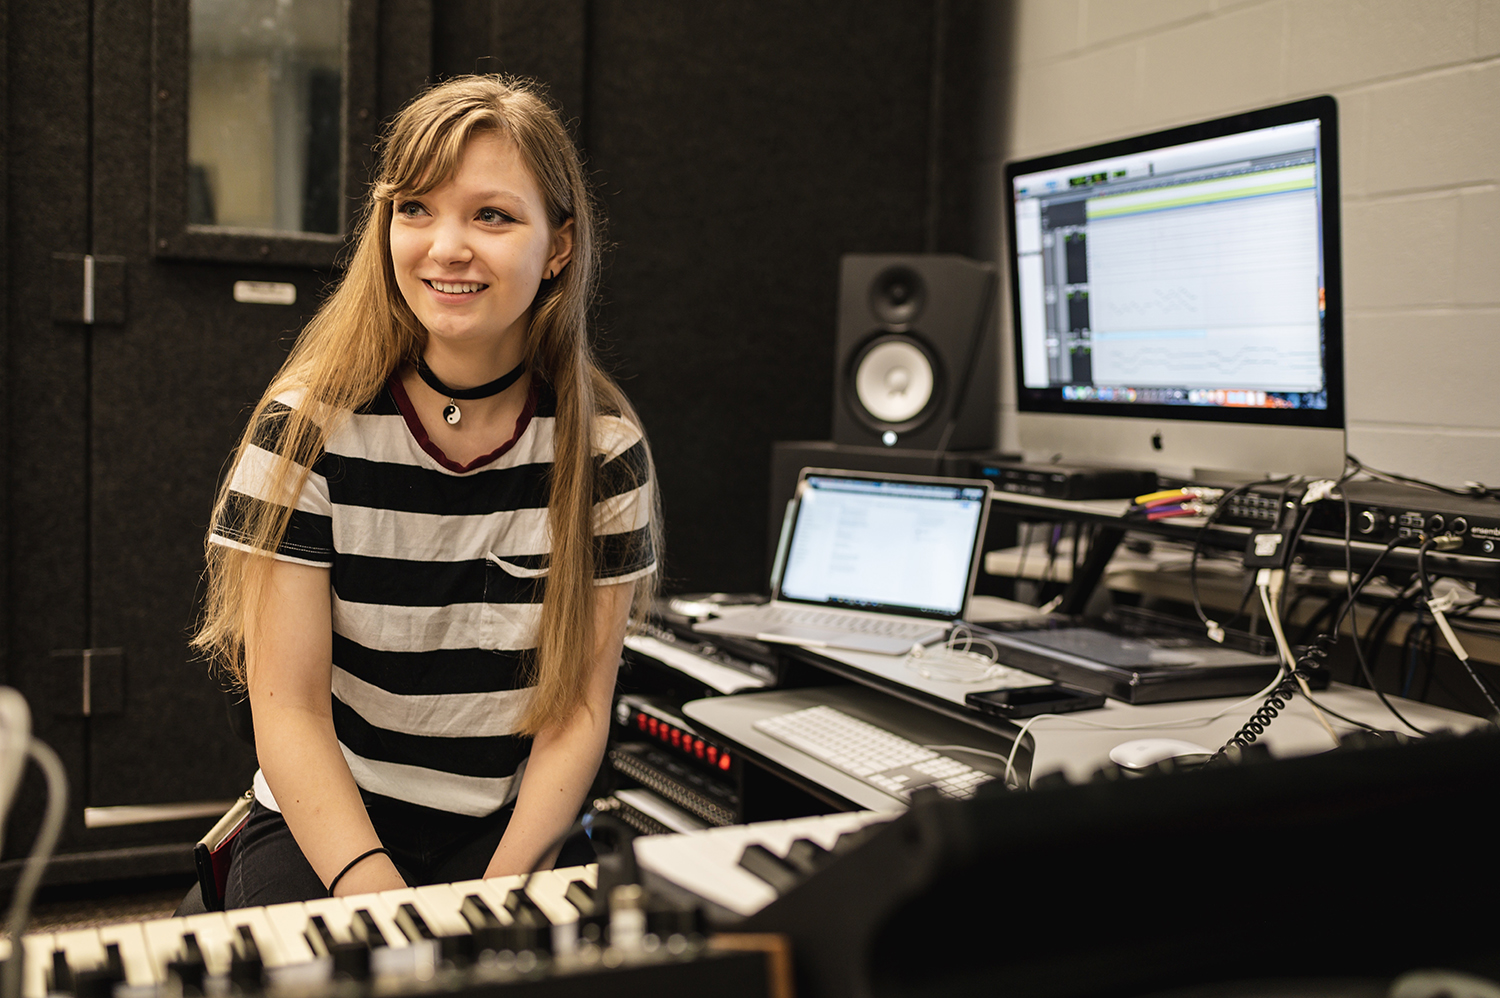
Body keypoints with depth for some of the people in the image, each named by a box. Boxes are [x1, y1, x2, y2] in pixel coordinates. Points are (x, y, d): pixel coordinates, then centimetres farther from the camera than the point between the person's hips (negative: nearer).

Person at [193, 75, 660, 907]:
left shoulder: (603, 448, -4)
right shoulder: (308, 429, -8)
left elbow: (580, 704, -2)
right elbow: (288, 706, -9)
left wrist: (506, 887, -15)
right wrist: (373, 892, -22)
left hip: (514, 831, 2)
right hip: (323, 826, -1)